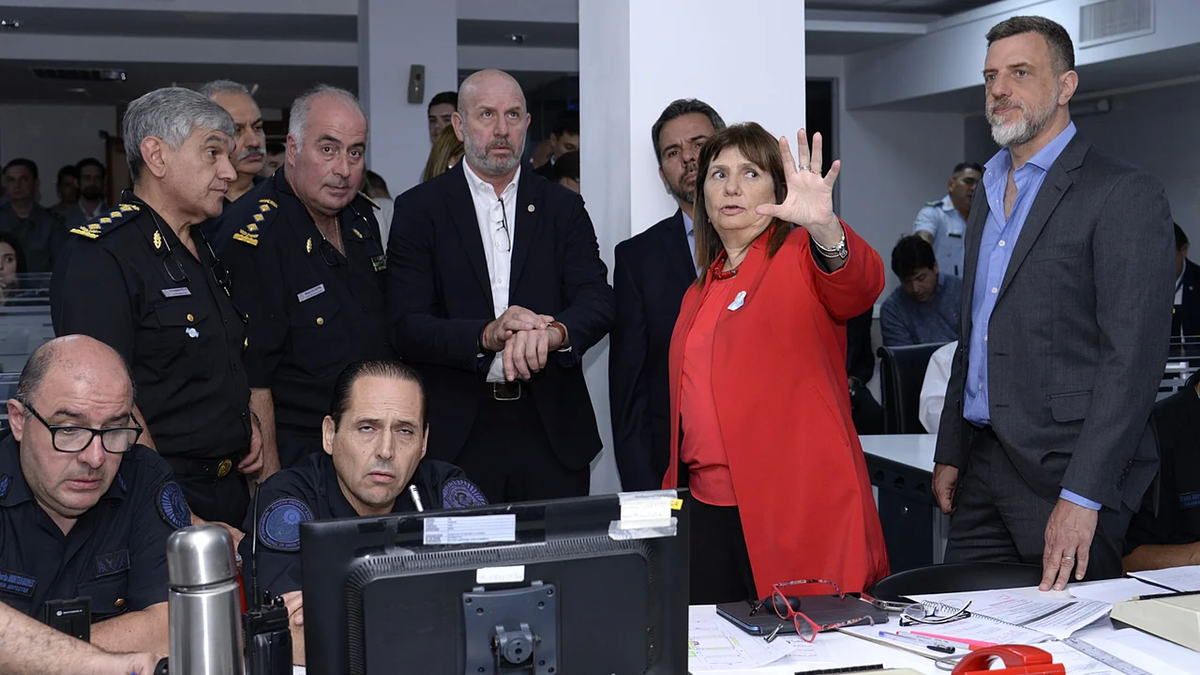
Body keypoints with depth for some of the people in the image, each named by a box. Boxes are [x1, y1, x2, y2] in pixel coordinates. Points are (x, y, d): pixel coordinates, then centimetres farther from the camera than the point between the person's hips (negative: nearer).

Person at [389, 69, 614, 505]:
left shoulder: (563, 207, 9)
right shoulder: (419, 209, 2)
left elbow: (598, 303, -2)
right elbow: (405, 326, -7)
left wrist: (553, 332, -24)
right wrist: (487, 335, -23)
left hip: (553, 434, 2)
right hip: (456, 437, -2)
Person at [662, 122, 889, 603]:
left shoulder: (801, 257, 1)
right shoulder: (703, 288, 19)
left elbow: (861, 286, -22)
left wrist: (824, 228, -41)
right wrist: (675, 489, 14)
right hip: (706, 506, 6)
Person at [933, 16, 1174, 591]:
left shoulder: (1125, 195, -9)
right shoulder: (990, 192, 17)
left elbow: (1132, 356, -16)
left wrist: (1082, 495, -21)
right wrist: (949, 453, 16)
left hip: (1066, 470, -7)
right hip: (982, 467, 7)